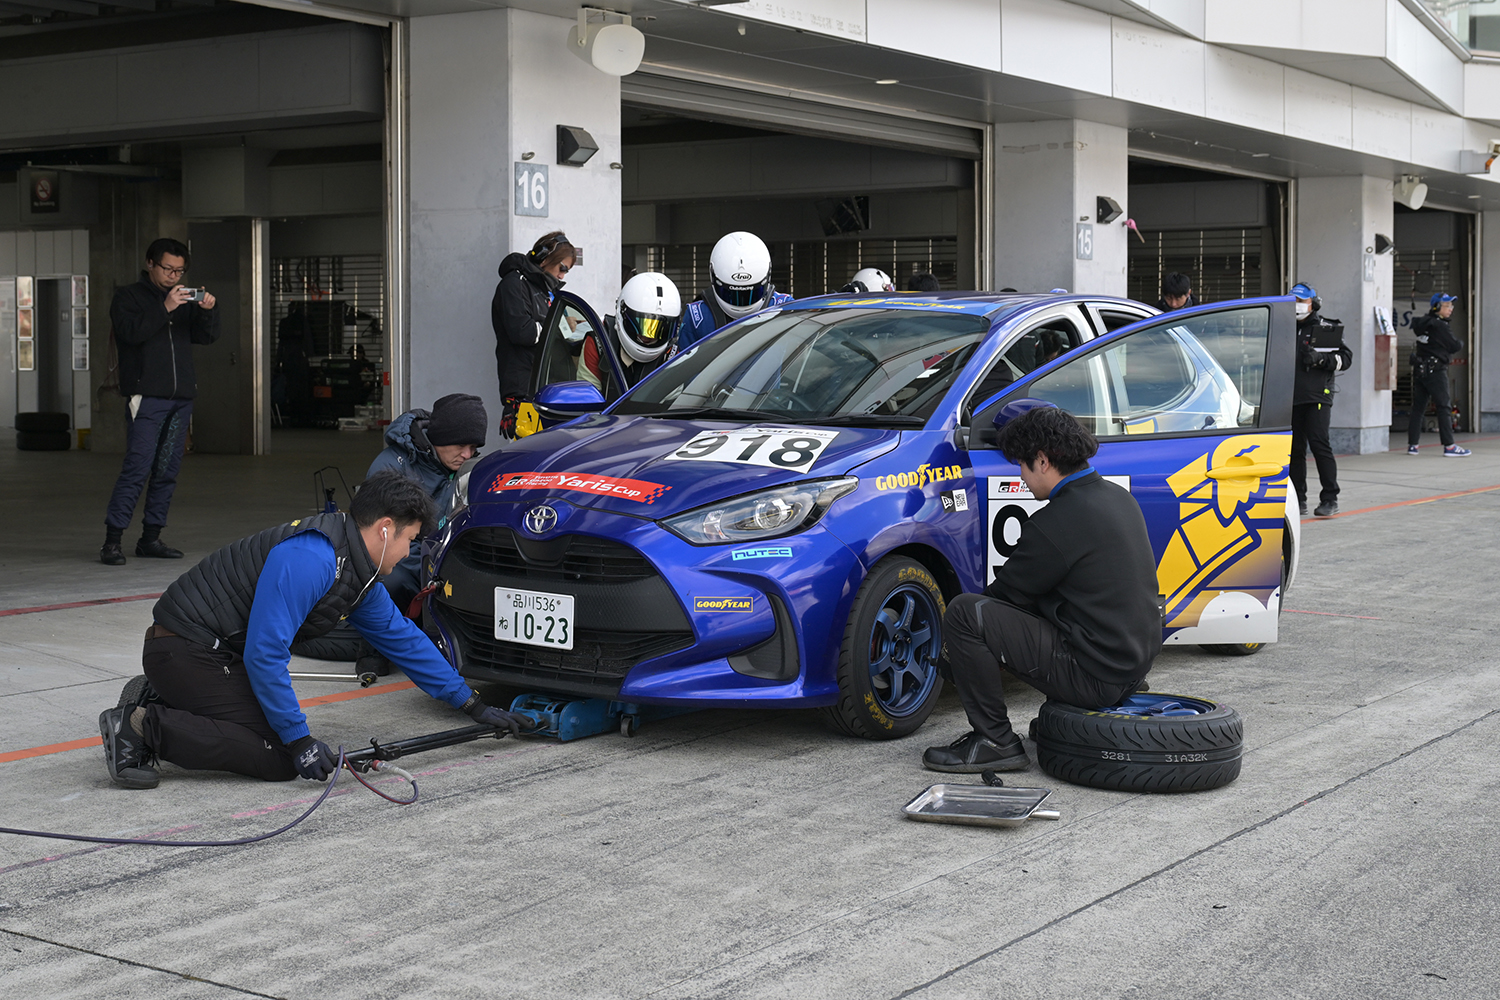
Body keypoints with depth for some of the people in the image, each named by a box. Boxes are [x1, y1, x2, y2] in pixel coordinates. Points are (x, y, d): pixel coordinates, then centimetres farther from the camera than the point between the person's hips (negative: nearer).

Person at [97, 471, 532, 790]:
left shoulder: (359, 572, 9)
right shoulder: (309, 559, -23)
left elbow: (403, 639, 20)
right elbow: (264, 654, -25)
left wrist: (472, 704, 21)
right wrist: (299, 740, -21)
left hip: (208, 648, 10)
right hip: (184, 649, -10)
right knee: (278, 757, -14)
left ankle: (155, 701, 13)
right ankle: (144, 726, -11)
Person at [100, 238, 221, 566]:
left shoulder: (184, 299, 19)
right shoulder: (128, 297, 4)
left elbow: (207, 337, 11)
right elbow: (131, 332, -13)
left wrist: (207, 312, -8)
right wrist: (164, 308, -21)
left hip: (181, 397, 6)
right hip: (146, 397, -6)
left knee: (167, 471, 6)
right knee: (137, 468, -13)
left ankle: (151, 538, 12)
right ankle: (112, 541, -11)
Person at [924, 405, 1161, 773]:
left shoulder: (1057, 522, -19)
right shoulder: (1119, 497, 10)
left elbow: (1006, 591, -8)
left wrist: (957, 645, 10)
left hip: (1096, 677, -10)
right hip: (1135, 665, 10)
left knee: (965, 613, -14)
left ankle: (995, 741, -6)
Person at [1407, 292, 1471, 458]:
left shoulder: (1423, 323, 9)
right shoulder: (1439, 326, -14)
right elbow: (1456, 346, -10)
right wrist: (1460, 344, 12)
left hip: (1419, 369, 8)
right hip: (1435, 370, -8)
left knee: (1418, 407, 9)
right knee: (1444, 407, -4)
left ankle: (1412, 444, 9)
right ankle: (1449, 446, -6)